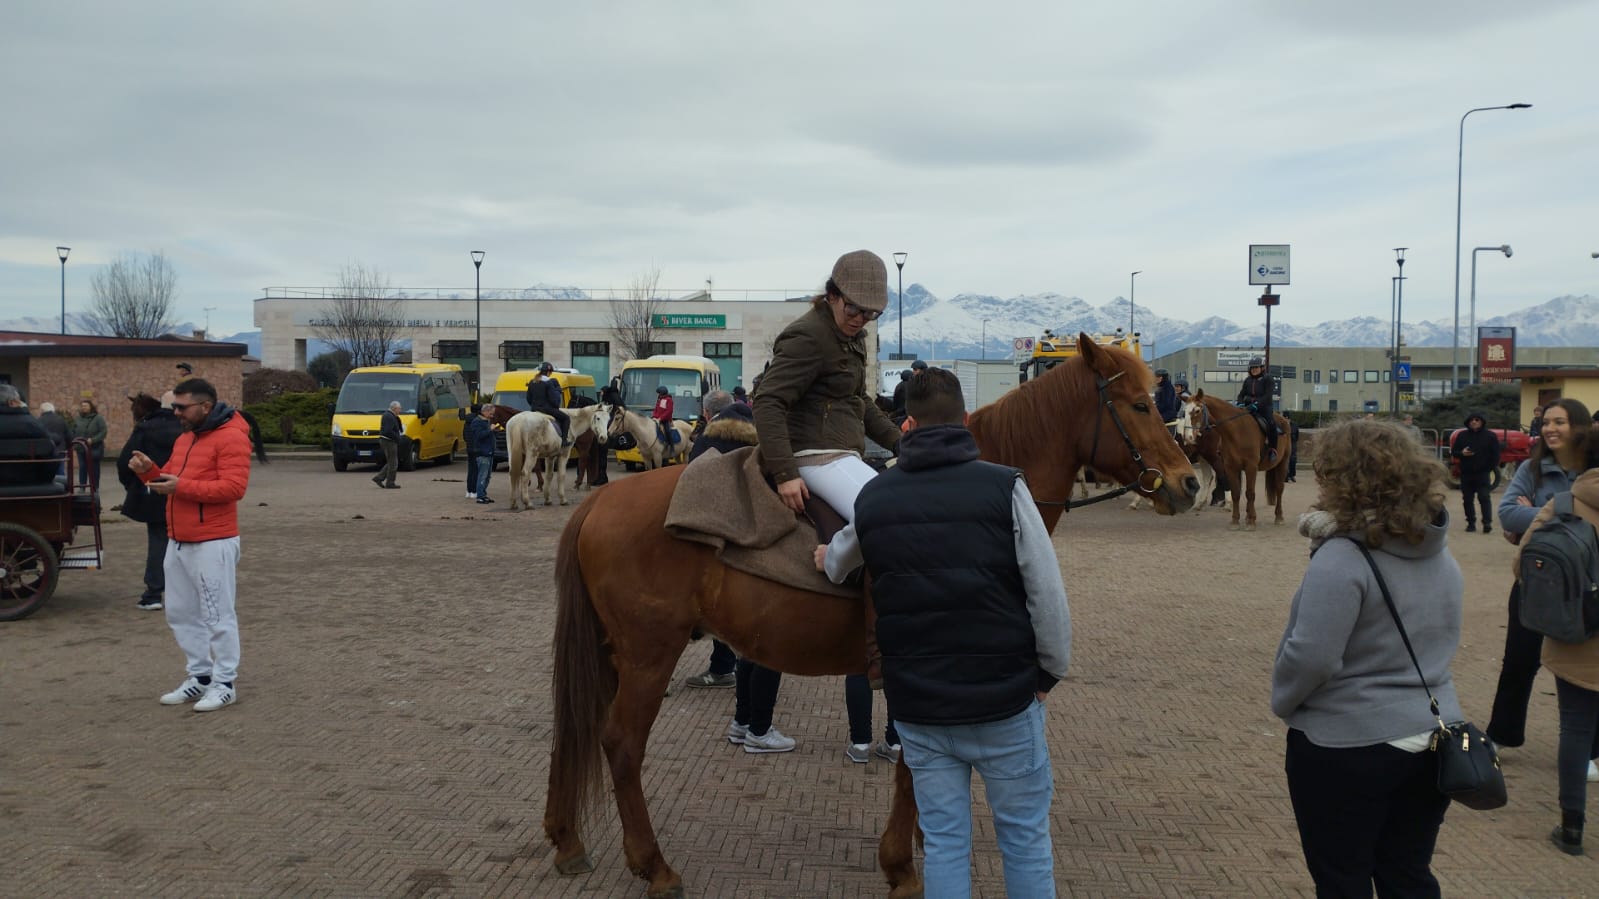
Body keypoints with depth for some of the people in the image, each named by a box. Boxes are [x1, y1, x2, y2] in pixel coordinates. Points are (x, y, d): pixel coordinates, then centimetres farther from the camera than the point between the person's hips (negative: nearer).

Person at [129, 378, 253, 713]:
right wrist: (150, 472, 3)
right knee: (180, 613, 13)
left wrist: (181, 487, -24)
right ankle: (200, 677, 23)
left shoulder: (230, 437, -14)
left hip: (213, 543, -10)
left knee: (218, 616, -3)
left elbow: (234, 487, -23)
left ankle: (224, 684, 5)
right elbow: (173, 481, 24)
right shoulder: (184, 438, 16)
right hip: (178, 542, 10)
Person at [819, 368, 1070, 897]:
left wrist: (828, 559, 46)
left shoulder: (873, 497, 2)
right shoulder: (1004, 487, -11)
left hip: (917, 703, 3)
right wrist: (1051, 670, 3)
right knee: (1025, 837, 14)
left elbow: (835, 564, 22)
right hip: (1004, 696, -3)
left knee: (943, 843, 14)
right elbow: (1048, 595, -13)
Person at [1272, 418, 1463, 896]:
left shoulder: (1342, 558, -22)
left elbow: (1312, 657, -27)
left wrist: (1281, 703, -5)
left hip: (1346, 746, -7)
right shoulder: (1442, 556, 4)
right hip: (1432, 740, 7)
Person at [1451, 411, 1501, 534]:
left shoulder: (1490, 436, 0)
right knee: (1468, 499, 6)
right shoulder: (1462, 435, 6)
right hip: (1466, 473, 3)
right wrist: (1462, 453, -12)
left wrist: (1490, 468, -4)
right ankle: (1471, 523, 14)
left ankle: (1487, 523, -10)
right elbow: (1453, 452, 9)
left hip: (1483, 473, -3)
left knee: (1484, 498, -9)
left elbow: (1495, 454, 2)